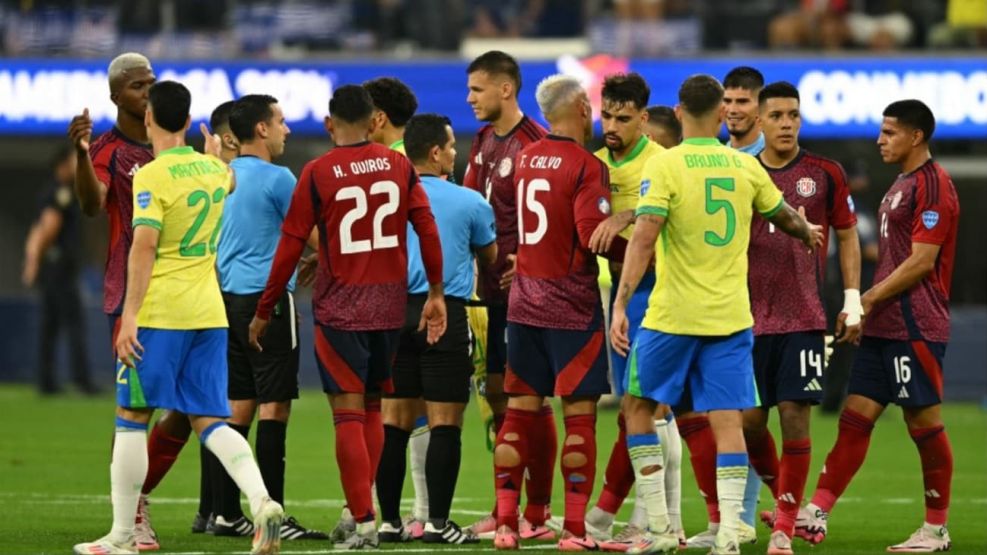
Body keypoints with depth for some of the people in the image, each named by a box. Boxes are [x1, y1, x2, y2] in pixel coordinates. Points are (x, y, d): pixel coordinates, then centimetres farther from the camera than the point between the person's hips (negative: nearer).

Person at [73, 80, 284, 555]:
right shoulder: (213, 169, 10)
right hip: (209, 313, 6)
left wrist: (130, 315, -22)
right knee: (208, 420, 7)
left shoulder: (152, 176, -11)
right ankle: (262, 502, -17)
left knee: (132, 418, 4)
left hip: (159, 314, -6)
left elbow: (144, 245, -20)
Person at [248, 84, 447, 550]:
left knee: (348, 413, -4)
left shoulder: (318, 173, -6)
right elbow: (428, 229, 0)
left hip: (340, 308, -4)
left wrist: (263, 311, 3)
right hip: (389, 305, 4)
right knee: (372, 408, 16)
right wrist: (436, 294, 9)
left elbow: (290, 247, -5)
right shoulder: (398, 166, 3)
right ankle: (360, 507, 16)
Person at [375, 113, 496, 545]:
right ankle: (437, 522, -4)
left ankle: (389, 521, 7)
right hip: (446, 314, -4)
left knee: (395, 421, 6)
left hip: (396, 311, 4)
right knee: (445, 423, -2)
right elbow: (489, 257, 14)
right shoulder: (469, 202, -1)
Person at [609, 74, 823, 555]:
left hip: (673, 316, -3)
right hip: (731, 316, 3)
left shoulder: (664, 165, -8)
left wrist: (620, 304, -20)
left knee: (638, 407, 12)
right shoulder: (745, 167, 5)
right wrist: (808, 232, 45)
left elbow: (644, 236, -18)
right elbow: (784, 217, 22)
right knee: (727, 421, 3)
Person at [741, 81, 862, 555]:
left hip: (804, 318, -2)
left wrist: (853, 301, 3)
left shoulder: (825, 174, 1)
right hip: (751, 317, 2)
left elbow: (847, 236, 8)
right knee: (748, 420, 2)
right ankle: (784, 498, 27)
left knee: (795, 418, -8)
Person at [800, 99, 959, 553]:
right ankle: (816, 514, -1)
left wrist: (868, 299, -15)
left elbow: (921, 261, -18)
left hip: (916, 325, -9)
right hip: (883, 326, 9)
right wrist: (866, 306, 15)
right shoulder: (900, 185, 17)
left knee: (924, 421, -3)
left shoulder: (933, 185, -12)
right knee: (855, 416, 3)